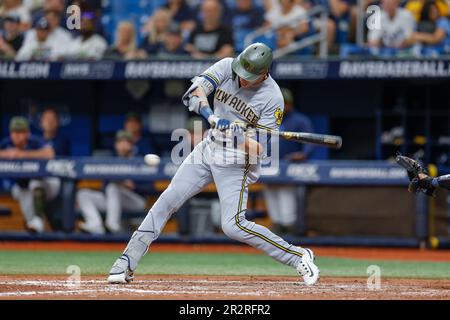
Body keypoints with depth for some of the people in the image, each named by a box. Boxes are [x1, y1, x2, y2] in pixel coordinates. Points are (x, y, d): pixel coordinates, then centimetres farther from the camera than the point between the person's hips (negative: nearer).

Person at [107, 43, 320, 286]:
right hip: (208, 148, 5)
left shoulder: (272, 98, -18)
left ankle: (299, 257, -6)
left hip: (237, 162, -5)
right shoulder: (227, 67, -7)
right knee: (166, 202, 0)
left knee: (233, 225, -18)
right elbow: (195, 90, -20)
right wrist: (213, 117, -37)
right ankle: (126, 265, 6)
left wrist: (237, 135, -34)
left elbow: (260, 149, -17)